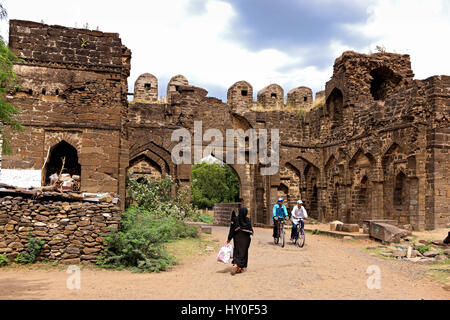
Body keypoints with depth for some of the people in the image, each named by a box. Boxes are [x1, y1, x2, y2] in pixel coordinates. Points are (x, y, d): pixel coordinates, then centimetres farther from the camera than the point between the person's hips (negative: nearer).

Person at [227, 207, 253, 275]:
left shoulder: (235, 219, -8)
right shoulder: (247, 220, -11)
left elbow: (232, 229, -6)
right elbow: (250, 230, -3)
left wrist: (229, 239, 1)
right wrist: (251, 232, 21)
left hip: (237, 238, 1)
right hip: (245, 238, -1)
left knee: (237, 251, 10)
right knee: (244, 252, 10)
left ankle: (235, 264, -7)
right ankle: (243, 267, 9)